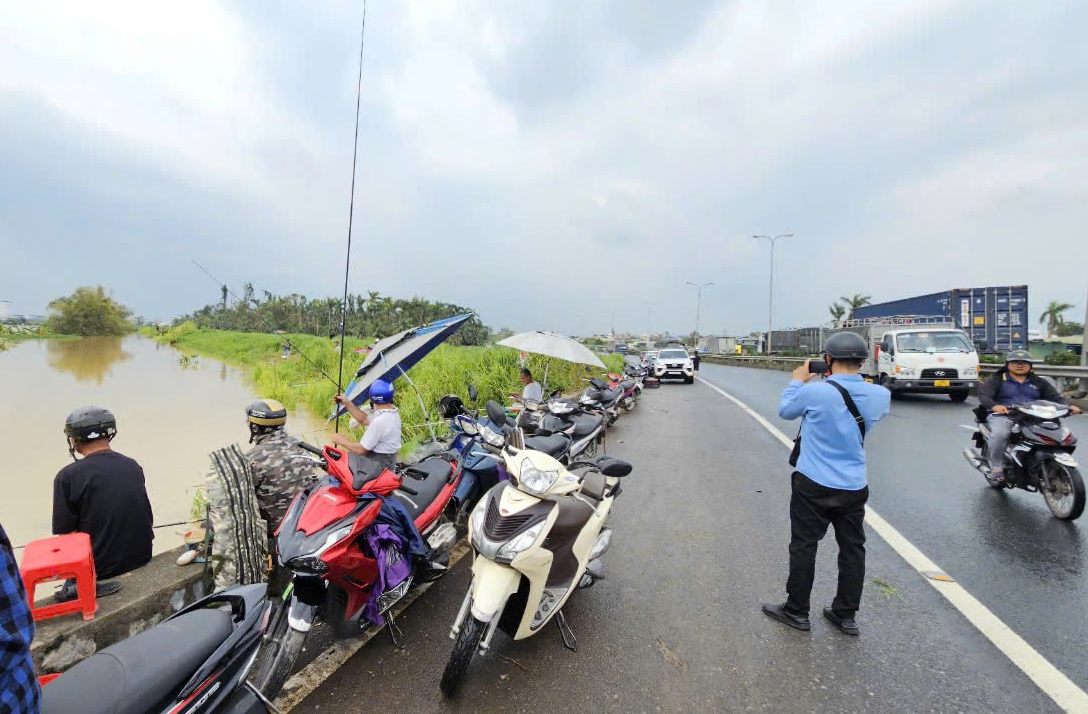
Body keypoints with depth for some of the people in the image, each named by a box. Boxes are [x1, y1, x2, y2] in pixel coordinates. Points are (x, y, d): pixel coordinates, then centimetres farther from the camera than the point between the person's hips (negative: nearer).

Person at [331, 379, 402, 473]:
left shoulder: (379, 421, -28)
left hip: (379, 462, -9)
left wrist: (342, 441, -5)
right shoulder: (392, 411, -1)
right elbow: (365, 420, 13)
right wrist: (347, 403, 8)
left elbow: (361, 449, -20)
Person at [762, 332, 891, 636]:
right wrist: (850, 380, 15)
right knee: (852, 549, 17)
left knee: (803, 547, 8)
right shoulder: (880, 395, -6)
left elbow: (785, 410, -1)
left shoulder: (815, 391, -20)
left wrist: (798, 380, 13)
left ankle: (796, 611, 21)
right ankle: (846, 615, 30)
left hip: (813, 485, -4)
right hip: (854, 487, 5)